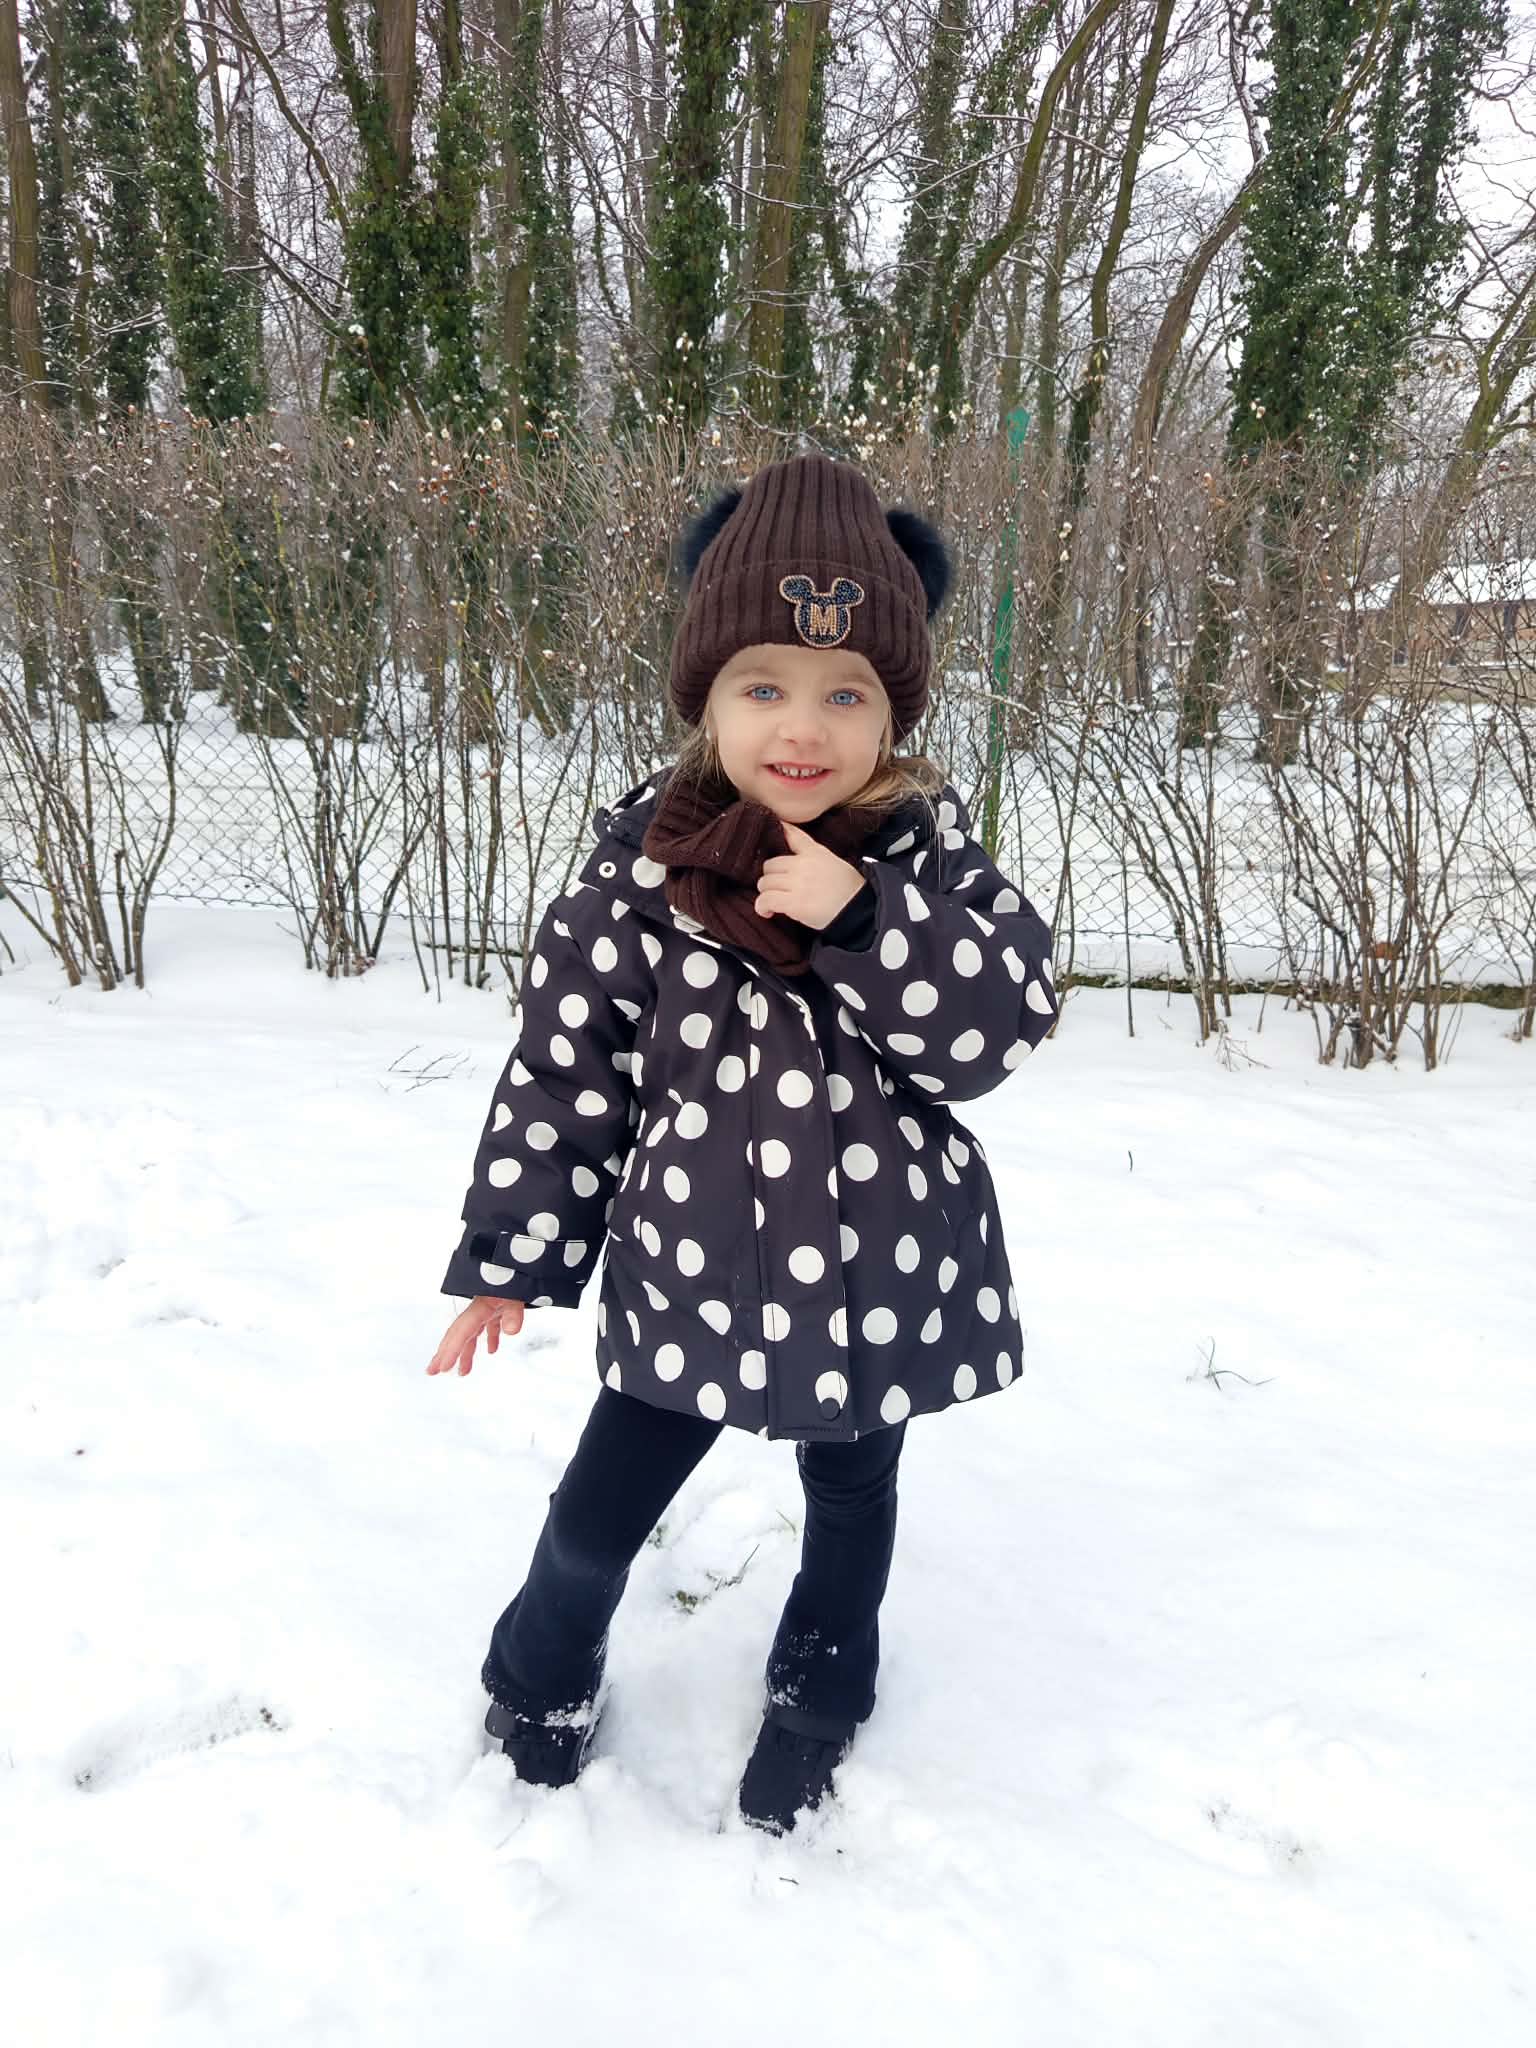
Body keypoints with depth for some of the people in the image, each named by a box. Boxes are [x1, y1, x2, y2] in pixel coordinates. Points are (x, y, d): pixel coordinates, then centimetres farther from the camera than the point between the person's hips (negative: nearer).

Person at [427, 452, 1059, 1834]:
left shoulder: (923, 850, -10)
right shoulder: (642, 857, -10)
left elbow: (1008, 1017, -17)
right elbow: (565, 1060, -4)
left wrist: (864, 918, -31)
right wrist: (510, 1256, -1)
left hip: (880, 1272, 1)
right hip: (691, 1268, 0)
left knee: (851, 1500, 23)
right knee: (600, 1514, 13)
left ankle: (817, 1704, 53)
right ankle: (543, 1680, 47)